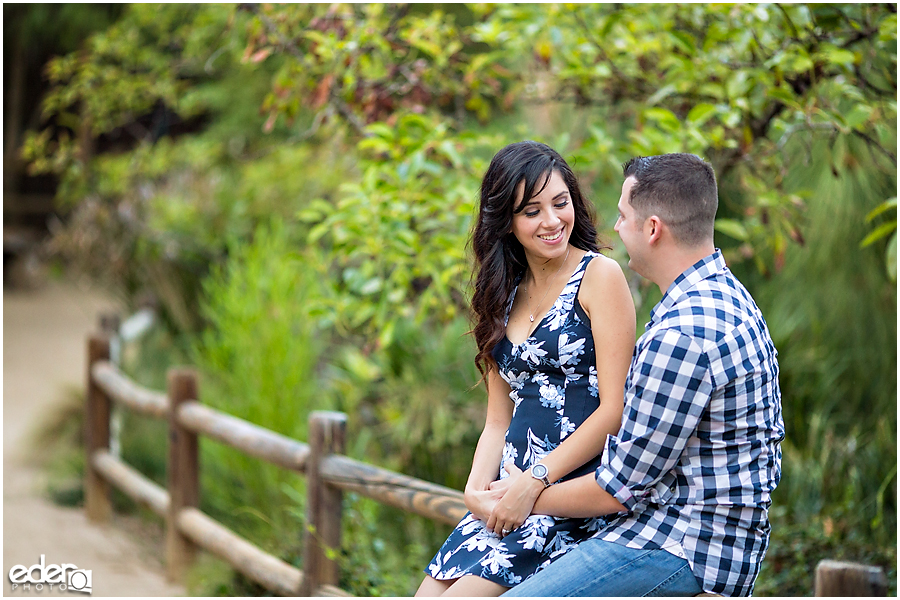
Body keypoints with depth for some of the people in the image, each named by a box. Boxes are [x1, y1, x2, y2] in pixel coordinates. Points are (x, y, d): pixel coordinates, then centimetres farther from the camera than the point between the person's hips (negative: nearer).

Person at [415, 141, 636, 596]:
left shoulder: (600, 276, -2)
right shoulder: (506, 293, 18)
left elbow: (614, 410, -9)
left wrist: (534, 483, -14)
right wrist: (477, 489, -2)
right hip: (509, 494, 6)